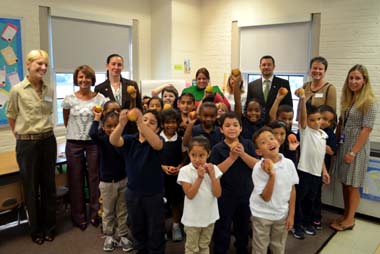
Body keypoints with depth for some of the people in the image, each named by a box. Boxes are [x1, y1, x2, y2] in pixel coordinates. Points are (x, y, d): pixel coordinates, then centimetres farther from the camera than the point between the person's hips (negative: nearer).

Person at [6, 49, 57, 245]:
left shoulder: (49, 90, 3)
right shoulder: (17, 90, -8)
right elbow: (11, 117, 4)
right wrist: (22, 137, 7)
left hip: (48, 141, 3)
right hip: (27, 143, -3)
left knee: (49, 185, 11)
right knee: (31, 187, 8)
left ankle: (49, 227, 27)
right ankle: (36, 229, 25)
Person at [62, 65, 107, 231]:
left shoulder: (100, 99, -3)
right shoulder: (69, 99, -1)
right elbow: (66, 122, 12)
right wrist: (76, 131, 11)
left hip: (94, 142, -1)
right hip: (74, 143, 1)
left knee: (95, 178, 5)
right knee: (76, 179, 8)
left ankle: (96, 214, 20)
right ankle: (79, 216, 21)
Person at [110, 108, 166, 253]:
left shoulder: (156, 140, -12)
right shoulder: (130, 140, -5)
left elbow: (157, 144, -36)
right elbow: (113, 141, -24)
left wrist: (140, 122, -47)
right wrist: (122, 123, -44)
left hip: (154, 194, -3)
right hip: (133, 193, 3)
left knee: (155, 232, 9)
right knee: (137, 229, 22)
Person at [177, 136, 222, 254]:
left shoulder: (213, 168, -9)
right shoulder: (185, 171, -16)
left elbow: (217, 194, -12)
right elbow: (190, 195, -20)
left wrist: (212, 176, -23)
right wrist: (200, 177, -27)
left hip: (209, 216, 3)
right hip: (193, 218, -3)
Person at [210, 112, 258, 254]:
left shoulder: (248, 144, -4)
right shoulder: (218, 149, -12)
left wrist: (242, 153, -23)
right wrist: (232, 157, -23)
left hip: (246, 193, 3)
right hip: (225, 195, -3)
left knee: (243, 225, 22)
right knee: (223, 227, 8)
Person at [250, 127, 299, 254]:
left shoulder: (289, 164, -12)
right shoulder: (259, 168, -23)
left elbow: (292, 190, -1)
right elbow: (266, 197, -22)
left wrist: (291, 215, 1)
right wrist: (272, 175, -34)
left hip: (282, 214, 3)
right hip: (262, 215, -3)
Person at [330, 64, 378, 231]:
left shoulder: (369, 102, -13)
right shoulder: (347, 99, 9)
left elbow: (367, 129, -16)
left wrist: (353, 152, -18)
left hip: (357, 147, -6)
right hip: (342, 145, 7)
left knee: (352, 185, 4)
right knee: (344, 183, 13)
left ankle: (350, 220, 18)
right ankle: (346, 215, 26)